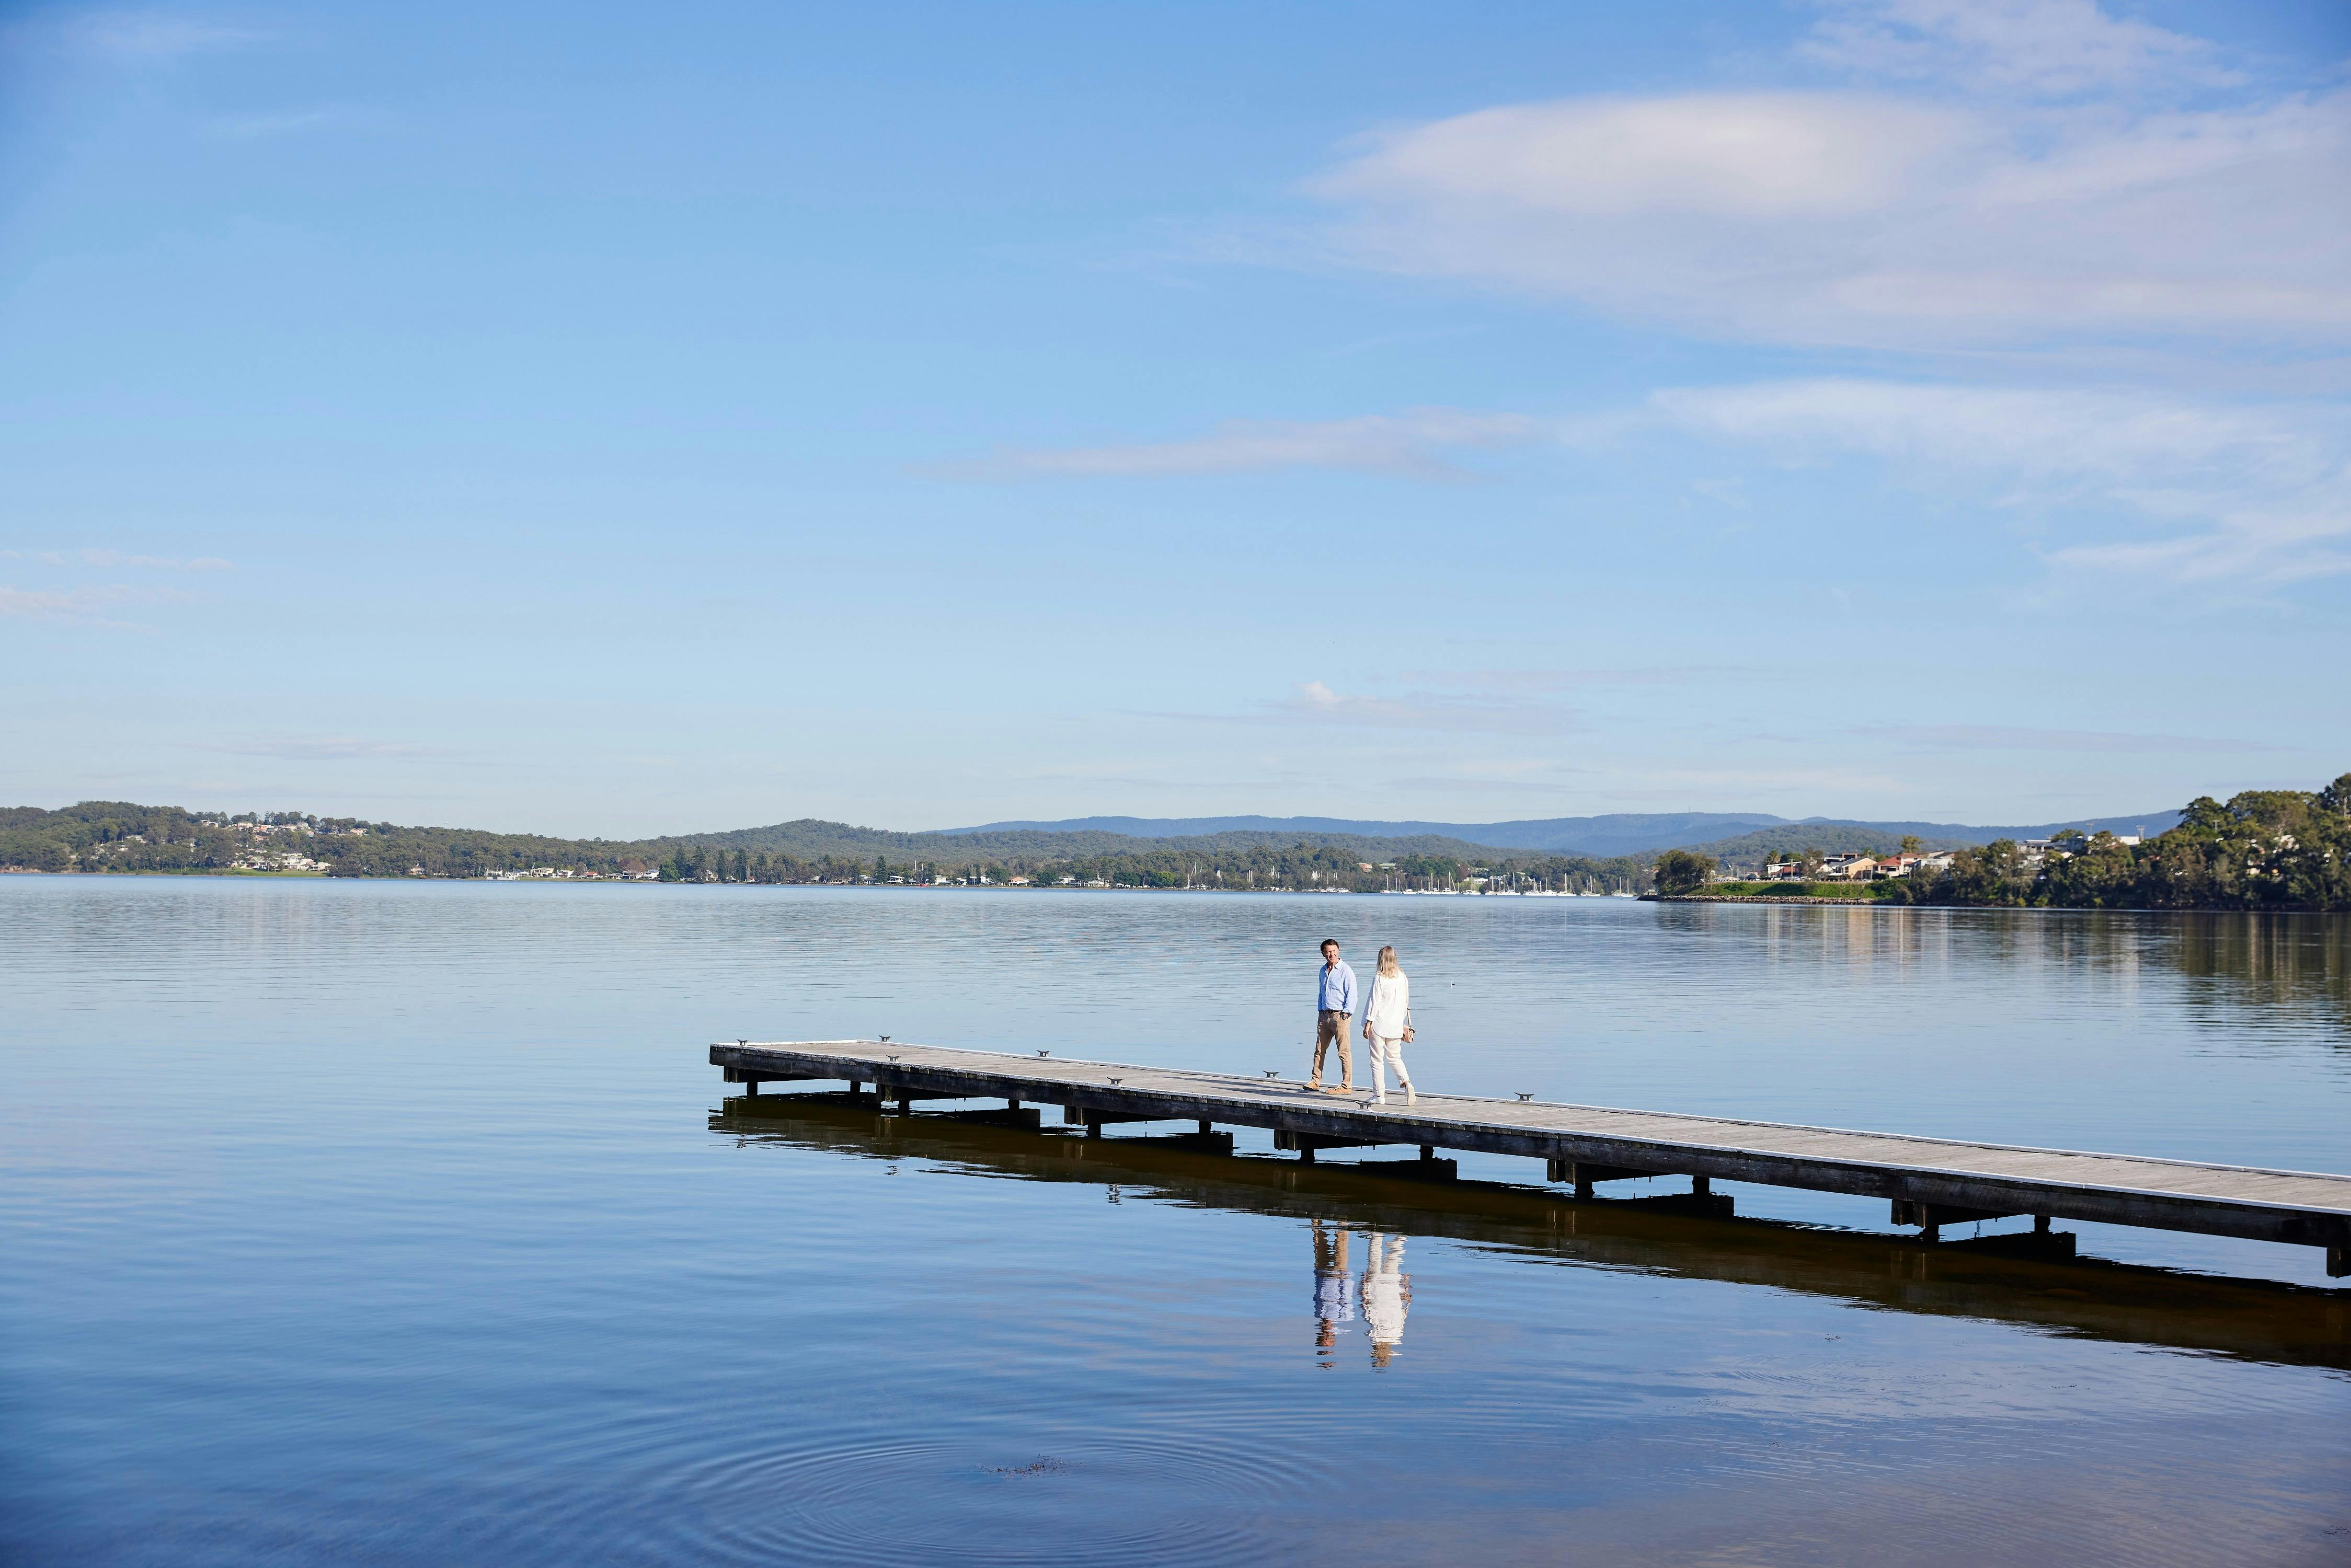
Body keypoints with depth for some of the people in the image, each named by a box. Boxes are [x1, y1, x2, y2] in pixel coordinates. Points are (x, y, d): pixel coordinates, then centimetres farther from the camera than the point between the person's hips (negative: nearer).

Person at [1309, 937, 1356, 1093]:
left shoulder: (1346, 971, -6)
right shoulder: (1323, 971, 16)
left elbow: (1352, 994, -10)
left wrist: (1346, 1013, -16)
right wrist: (1320, 1011, 17)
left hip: (1340, 1015, -7)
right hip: (1324, 1015, 7)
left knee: (1344, 1052, -6)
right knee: (1319, 1050, 10)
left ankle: (1347, 1086, -5)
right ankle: (1316, 1081, 18)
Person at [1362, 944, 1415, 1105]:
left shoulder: (1379, 979, -13)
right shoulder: (1402, 978, 3)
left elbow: (1374, 1003, -13)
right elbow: (1405, 1002, 11)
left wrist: (1368, 1024, -7)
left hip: (1379, 1025, -5)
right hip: (1396, 1025, 5)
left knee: (1377, 1060, 5)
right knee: (1395, 1058, 16)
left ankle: (1379, 1095, 6)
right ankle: (1407, 1083, -6)